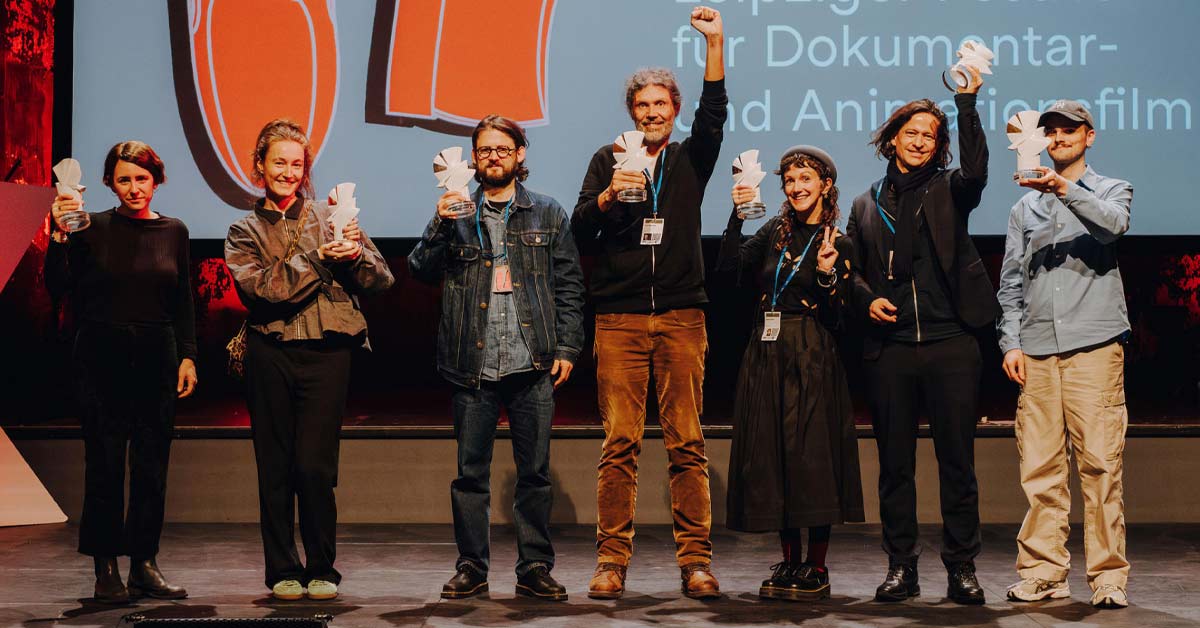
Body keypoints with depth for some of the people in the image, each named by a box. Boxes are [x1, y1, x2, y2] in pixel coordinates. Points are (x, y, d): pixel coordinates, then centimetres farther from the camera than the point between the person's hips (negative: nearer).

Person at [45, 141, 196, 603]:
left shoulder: (173, 232, 9)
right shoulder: (92, 228, 0)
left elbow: (184, 303, 12)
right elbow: (58, 287, -7)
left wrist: (188, 356, 4)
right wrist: (59, 236, -18)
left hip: (156, 359, 3)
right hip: (103, 359, -2)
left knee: (152, 466, 4)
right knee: (104, 465, -1)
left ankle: (144, 564, 12)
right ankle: (106, 568, 7)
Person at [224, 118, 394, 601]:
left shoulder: (329, 218, 10)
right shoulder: (246, 230, 11)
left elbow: (381, 280, 5)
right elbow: (260, 288, -7)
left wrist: (355, 255, -15)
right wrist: (318, 259, -15)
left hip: (325, 354, -1)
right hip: (271, 356, 1)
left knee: (315, 466, -6)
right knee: (275, 468, 5)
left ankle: (322, 570, 7)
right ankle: (283, 571, 15)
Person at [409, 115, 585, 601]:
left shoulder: (548, 214, 10)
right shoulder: (457, 213, 11)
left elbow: (568, 285, 9)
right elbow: (422, 270, 2)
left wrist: (566, 347, 1)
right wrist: (440, 224, -12)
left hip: (533, 365, 0)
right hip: (473, 365, 0)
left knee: (534, 471, 3)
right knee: (471, 472, 4)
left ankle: (535, 569, 11)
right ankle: (471, 567, 13)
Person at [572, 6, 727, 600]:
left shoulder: (691, 159, 14)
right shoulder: (608, 159, 13)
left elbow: (714, 113, -2)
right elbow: (579, 228, 5)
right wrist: (607, 195, -14)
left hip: (681, 316, 1)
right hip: (619, 317, 0)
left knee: (687, 443, -2)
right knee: (620, 443, -3)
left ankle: (695, 561, 0)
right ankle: (612, 560, 0)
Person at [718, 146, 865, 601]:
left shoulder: (838, 244, -1)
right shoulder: (776, 231, 11)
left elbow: (834, 318, -6)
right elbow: (728, 267, -3)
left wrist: (826, 276, -22)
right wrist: (738, 216, -10)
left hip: (811, 360, -4)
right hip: (767, 355, 5)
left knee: (811, 455, -5)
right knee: (772, 457, 5)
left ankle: (817, 569, 3)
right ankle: (789, 562, 15)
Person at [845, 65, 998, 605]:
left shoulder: (949, 190, 8)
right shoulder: (867, 205, 15)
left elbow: (975, 169, -14)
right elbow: (851, 270, 19)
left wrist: (966, 101, -20)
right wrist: (867, 299, -2)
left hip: (950, 342, -2)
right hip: (890, 346, 2)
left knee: (957, 460, 0)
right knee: (894, 463, 5)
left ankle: (961, 567, 7)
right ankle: (901, 567, 13)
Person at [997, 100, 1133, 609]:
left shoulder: (1111, 190, 13)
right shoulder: (1025, 207, 22)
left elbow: (1114, 223, -12)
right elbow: (1011, 282, 18)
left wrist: (1065, 189, -26)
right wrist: (1011, 342, 6)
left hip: (1094, 345, -3)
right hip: (1036, 351, 3)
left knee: (1099, 462, -8)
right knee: (1039, 467, 0)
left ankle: (1108, 576, -6)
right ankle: (1043, 572, 4)